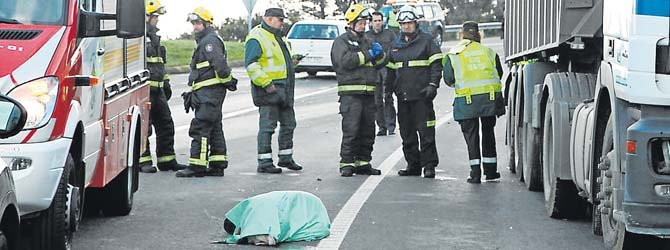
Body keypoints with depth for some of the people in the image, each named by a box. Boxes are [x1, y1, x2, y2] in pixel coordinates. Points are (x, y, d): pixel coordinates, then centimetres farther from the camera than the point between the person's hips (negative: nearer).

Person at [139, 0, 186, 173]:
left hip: (156, 90, 10)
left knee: (165, 125, 11)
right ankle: (143, 161, 1)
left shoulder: (154, 37, 21)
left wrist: (166, 84, 27)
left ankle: (167, 160, 18)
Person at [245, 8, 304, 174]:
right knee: (267, 126, -7)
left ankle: (286, 158, 28)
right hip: (269, 89, -10)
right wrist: (266, 83, -23)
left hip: (284, 89, 10)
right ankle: (264, 163, -4)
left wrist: (292, 62, 12)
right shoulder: (257, 38, -12)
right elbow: (251, 64, -19)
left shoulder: (279, 37, 19)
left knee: (288, 124, 15)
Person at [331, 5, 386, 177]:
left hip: (368, 93, 7)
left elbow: (380, 64, 22)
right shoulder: (341, 41, 1)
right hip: (350, 93, -7)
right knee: (350, 130, -11)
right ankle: (346, 163, -9)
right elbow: (345, 61, -17)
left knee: (367, 131, 8)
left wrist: (380, 55, -1)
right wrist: (368, 55, -13)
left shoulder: (366, 42, 22)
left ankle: (363, 163, 14)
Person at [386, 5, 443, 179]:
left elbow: (436, 64, -3)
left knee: (426, 132, -8)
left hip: (421, 94, -6)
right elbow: (391, 69, 25)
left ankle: (429, 165, -6)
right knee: (407, 133, 8)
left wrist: (432, 85, -13)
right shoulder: (396, 45, 18)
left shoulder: (426, 41, 1)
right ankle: (413, 165, 15)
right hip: (402, 96, 6)